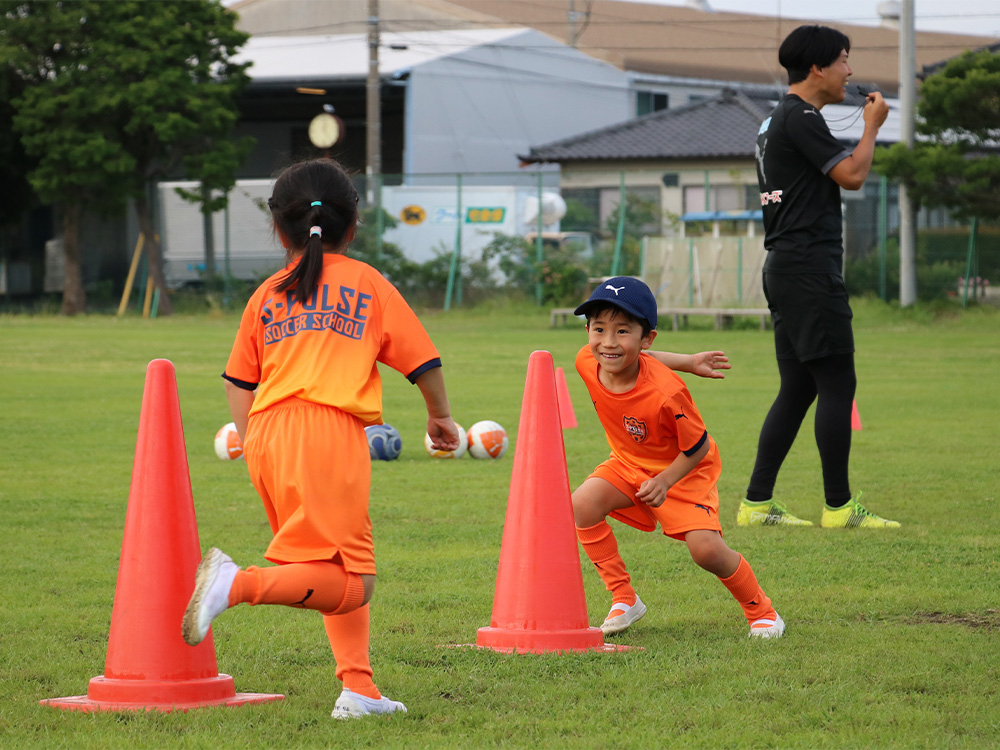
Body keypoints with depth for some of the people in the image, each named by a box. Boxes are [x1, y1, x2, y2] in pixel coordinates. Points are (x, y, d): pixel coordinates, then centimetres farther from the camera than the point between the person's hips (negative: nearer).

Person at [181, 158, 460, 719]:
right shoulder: (367, 282, 13)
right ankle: (237, 584, -27)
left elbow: (239, 383, 17)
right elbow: (423, 359, 14)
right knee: (349, 584, -7)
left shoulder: (268, 293, 20)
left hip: (267, 434, 5)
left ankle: (359, 687, 4)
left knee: (342, 573, 15)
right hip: (329, 429, -5)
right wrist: (441, 416, 31)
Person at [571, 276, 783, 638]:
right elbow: (639, 359, 2)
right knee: (583, 504, -21)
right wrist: (686, 362, -5)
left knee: (706, 549, -20)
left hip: (683, 470, -5)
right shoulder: (587, 363, -20)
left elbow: (698, 447, -21)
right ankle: (624, 600, -6)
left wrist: (665, 482, -30)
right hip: (629, 464, 5)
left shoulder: (666, 394, -37)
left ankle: (760, 609, 9)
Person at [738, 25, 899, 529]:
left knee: (798, 389, 10)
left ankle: (757, 503, 8)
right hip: (809, 266, -11)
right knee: (837, 383, -8)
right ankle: (839, 507, -6)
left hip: (784, 267, 11)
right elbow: (852, 175, -16)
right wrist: (872, 125, -3)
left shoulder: (776, 121, 20)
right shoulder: (800, 118, -12)